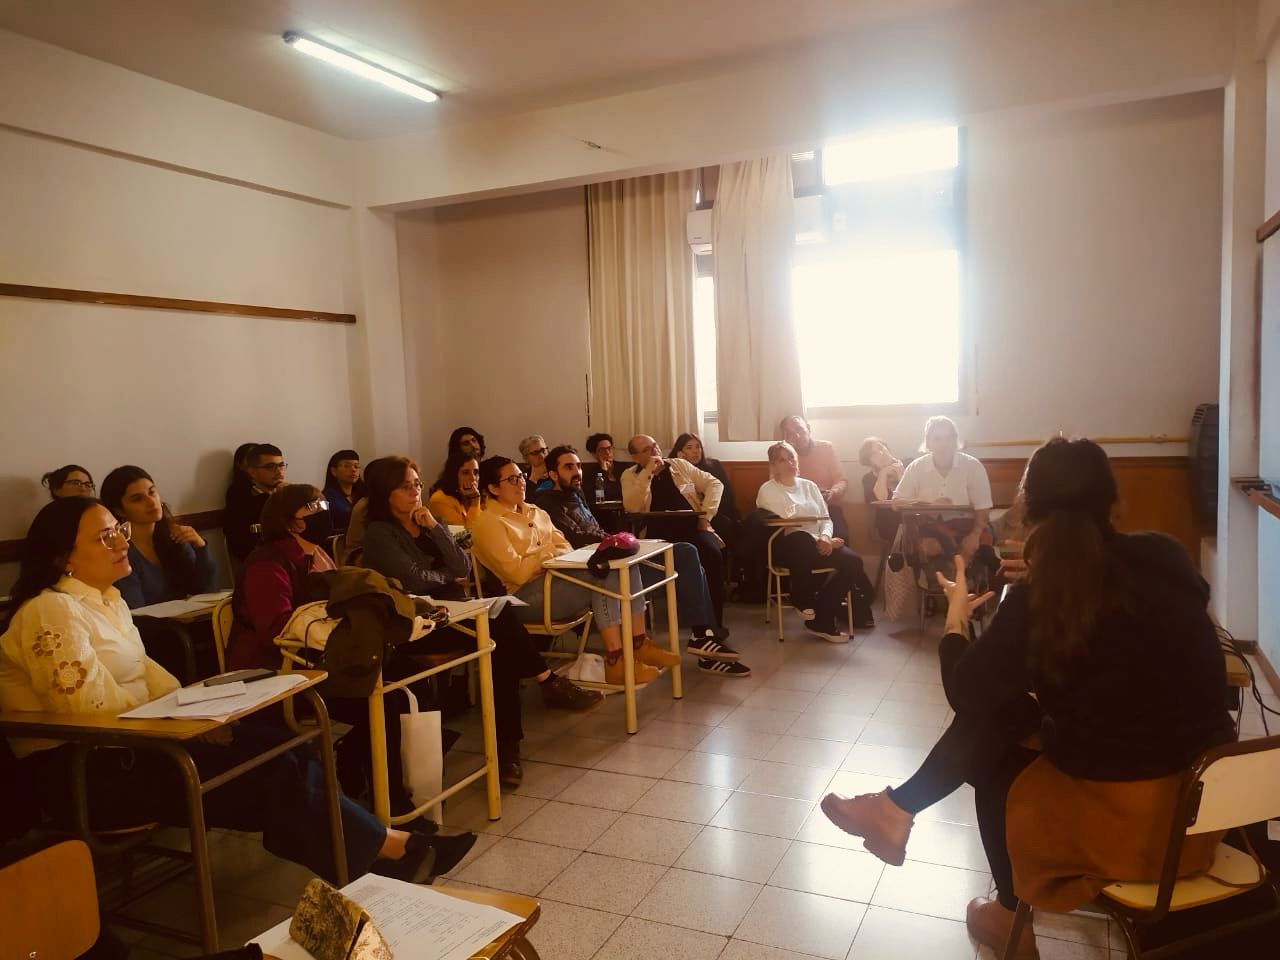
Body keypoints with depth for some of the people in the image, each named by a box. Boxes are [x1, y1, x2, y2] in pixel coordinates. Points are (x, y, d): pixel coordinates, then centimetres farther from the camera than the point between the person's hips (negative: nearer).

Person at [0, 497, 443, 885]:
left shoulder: (107, 599, 13)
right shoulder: (51, 613, -16)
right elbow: (95, 711, -22)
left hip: (121, 748, 9)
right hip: (83, 772, -8)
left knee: (282, 748, -9)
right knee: (271, 771, -18)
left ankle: (369, 848, -7)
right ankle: (382, 848, -6)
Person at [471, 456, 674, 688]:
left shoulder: (534, 512, 22)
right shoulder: (488, 523, -4)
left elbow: (565, 548, 18)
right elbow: (516, 572, -14)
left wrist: (554, 554, -5)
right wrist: (549, 553, -3)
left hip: (560, 579, 8)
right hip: (526, 595, -8)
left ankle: (639, 643, -12)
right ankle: (615, 659, -28)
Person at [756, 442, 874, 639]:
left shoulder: (809, 486, 21)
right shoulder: (768, 490, 4)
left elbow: (826, 519, 15)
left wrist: (825, 537, -10)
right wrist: (818, 541, -13)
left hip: (818, 543, 6)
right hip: (789, 547, -6)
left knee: (853, 560, -24)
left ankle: (821, 619, -12)